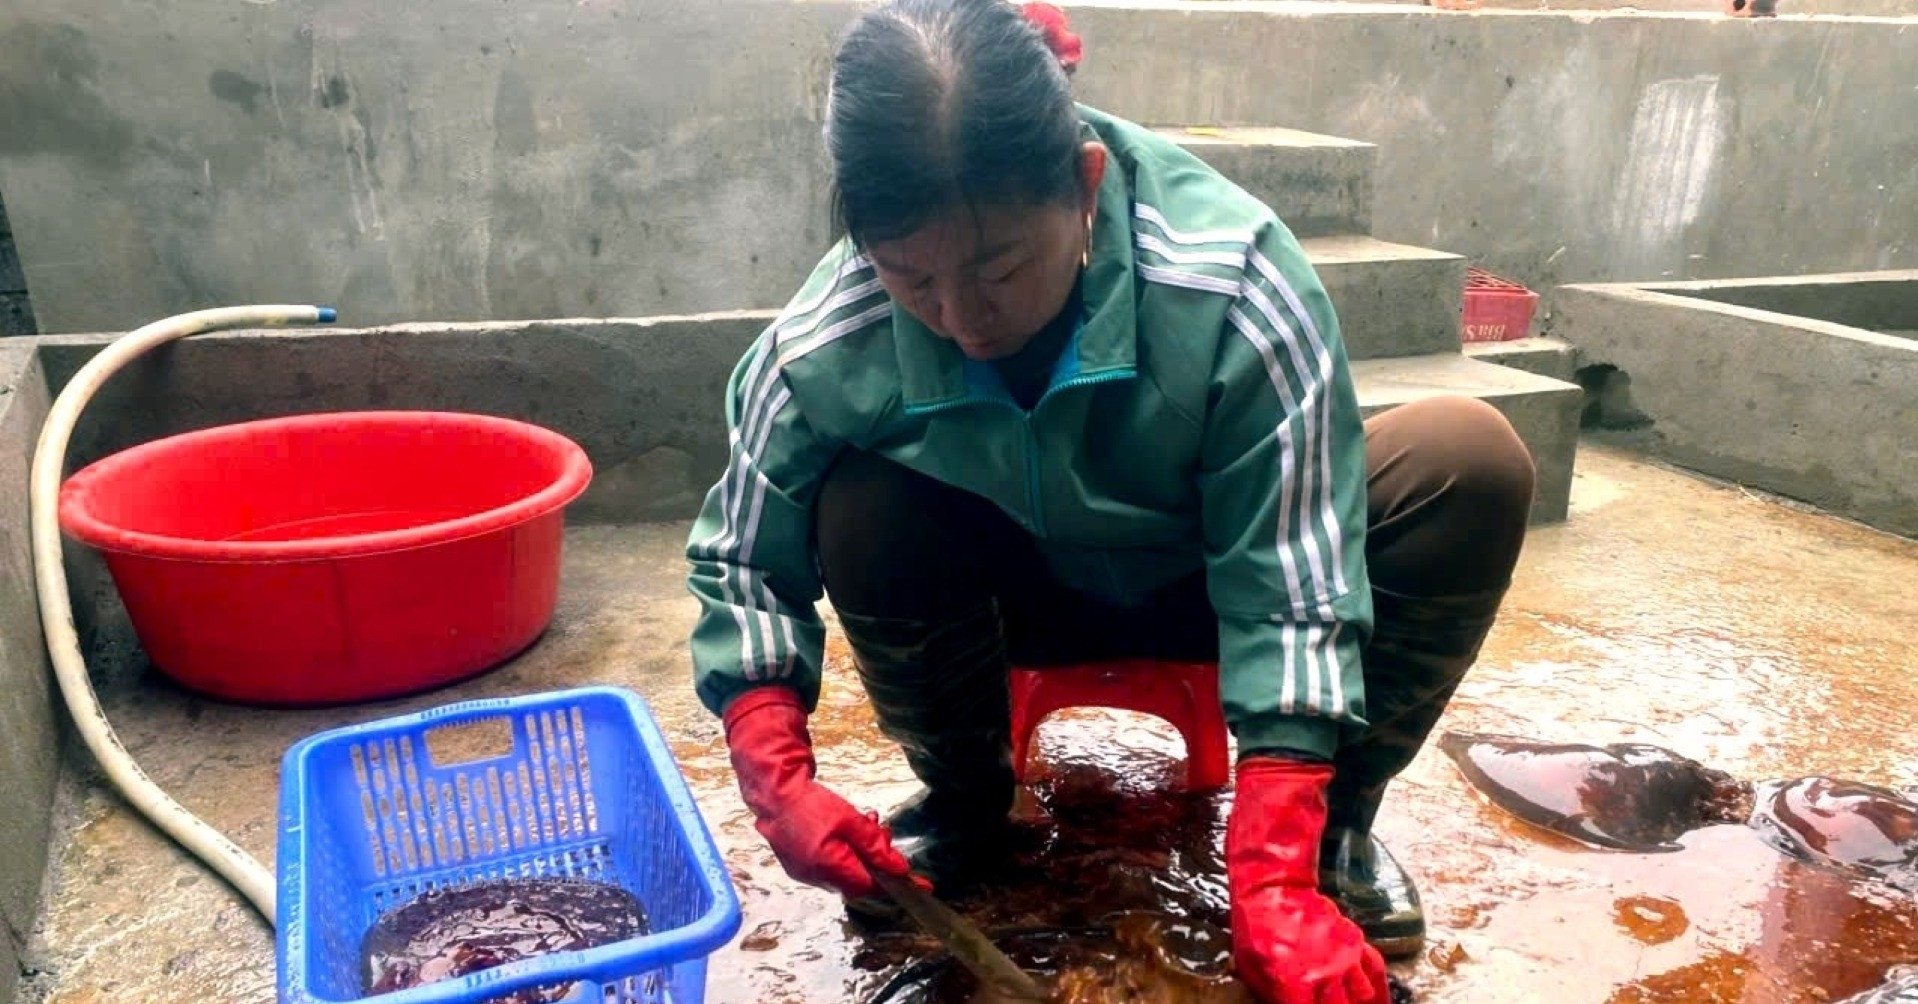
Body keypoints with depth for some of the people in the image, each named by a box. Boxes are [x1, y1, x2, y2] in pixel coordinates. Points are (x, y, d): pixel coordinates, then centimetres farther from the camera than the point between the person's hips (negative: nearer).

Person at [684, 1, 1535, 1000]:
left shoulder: (1235, 284, -34)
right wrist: (777, 778, -27)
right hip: (1021, 590, 1)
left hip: (1216, 571, 0)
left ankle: (1336, 818, -5)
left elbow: (1291, 588, -31)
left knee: (1473, 463, -25)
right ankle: (964, 799, -1)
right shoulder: (823, 349, -28)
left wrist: (1272, 880, -34)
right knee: (858, 515, -30)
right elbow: (743, 562, -13)